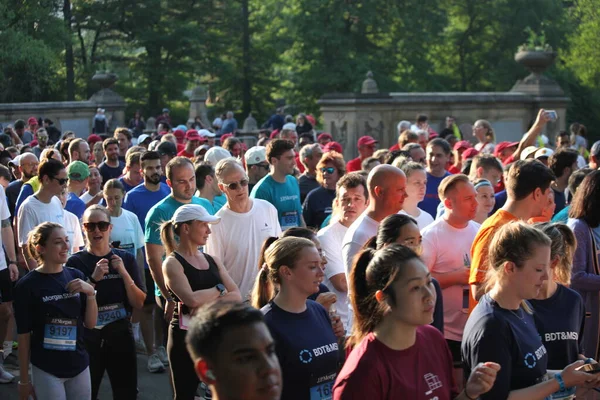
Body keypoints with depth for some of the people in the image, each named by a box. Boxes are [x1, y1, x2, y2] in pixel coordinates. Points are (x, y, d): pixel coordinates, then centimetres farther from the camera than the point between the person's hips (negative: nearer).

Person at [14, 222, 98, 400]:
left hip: (79, 365, 4)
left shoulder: (76, 276, 1)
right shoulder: (27, 285, -10)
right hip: (46, 370, -4)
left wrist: (90, 293, -11)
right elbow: (24, 336, -5)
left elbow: (90, 323, 5)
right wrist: (24, 380, -1)